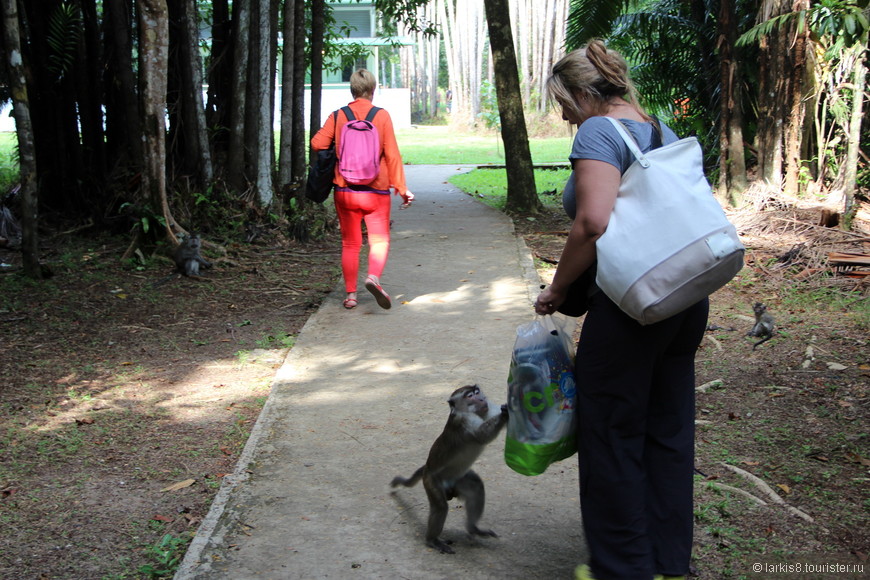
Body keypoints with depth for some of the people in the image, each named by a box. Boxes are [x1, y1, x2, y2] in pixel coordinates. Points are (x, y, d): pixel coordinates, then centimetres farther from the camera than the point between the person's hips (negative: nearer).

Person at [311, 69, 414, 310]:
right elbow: (392, 155, -6)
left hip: (345, 191, 2)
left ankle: (350, 294, 12)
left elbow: (317, 143, -6)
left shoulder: (338, 116, 0)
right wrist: (402, 188, -1)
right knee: (379, 240, 7)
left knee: (350, 243, 12)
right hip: (376, 191, -2)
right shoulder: (382, 116, -4)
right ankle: (374, 277, -20)